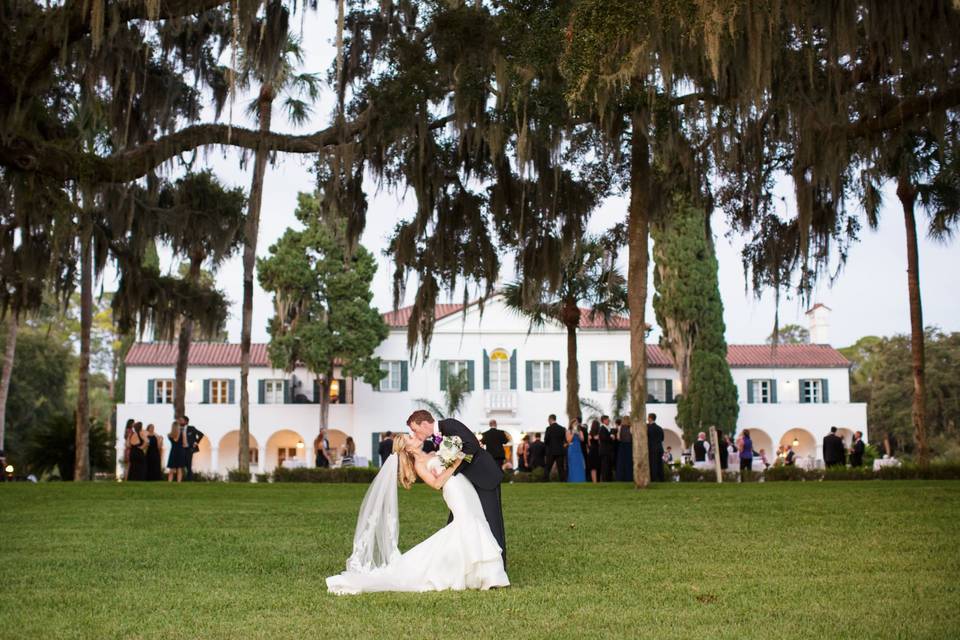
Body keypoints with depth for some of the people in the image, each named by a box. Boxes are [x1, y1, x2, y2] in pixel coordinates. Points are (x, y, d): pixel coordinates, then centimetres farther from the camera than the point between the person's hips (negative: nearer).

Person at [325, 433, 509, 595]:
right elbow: (436, 483, -15)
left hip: (469, 491, 8)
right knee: (469, 527, -19)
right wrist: (454, 465, -16)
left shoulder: (432, 454, 21)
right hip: (457, 496, -8)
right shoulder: (418, 464, -2)